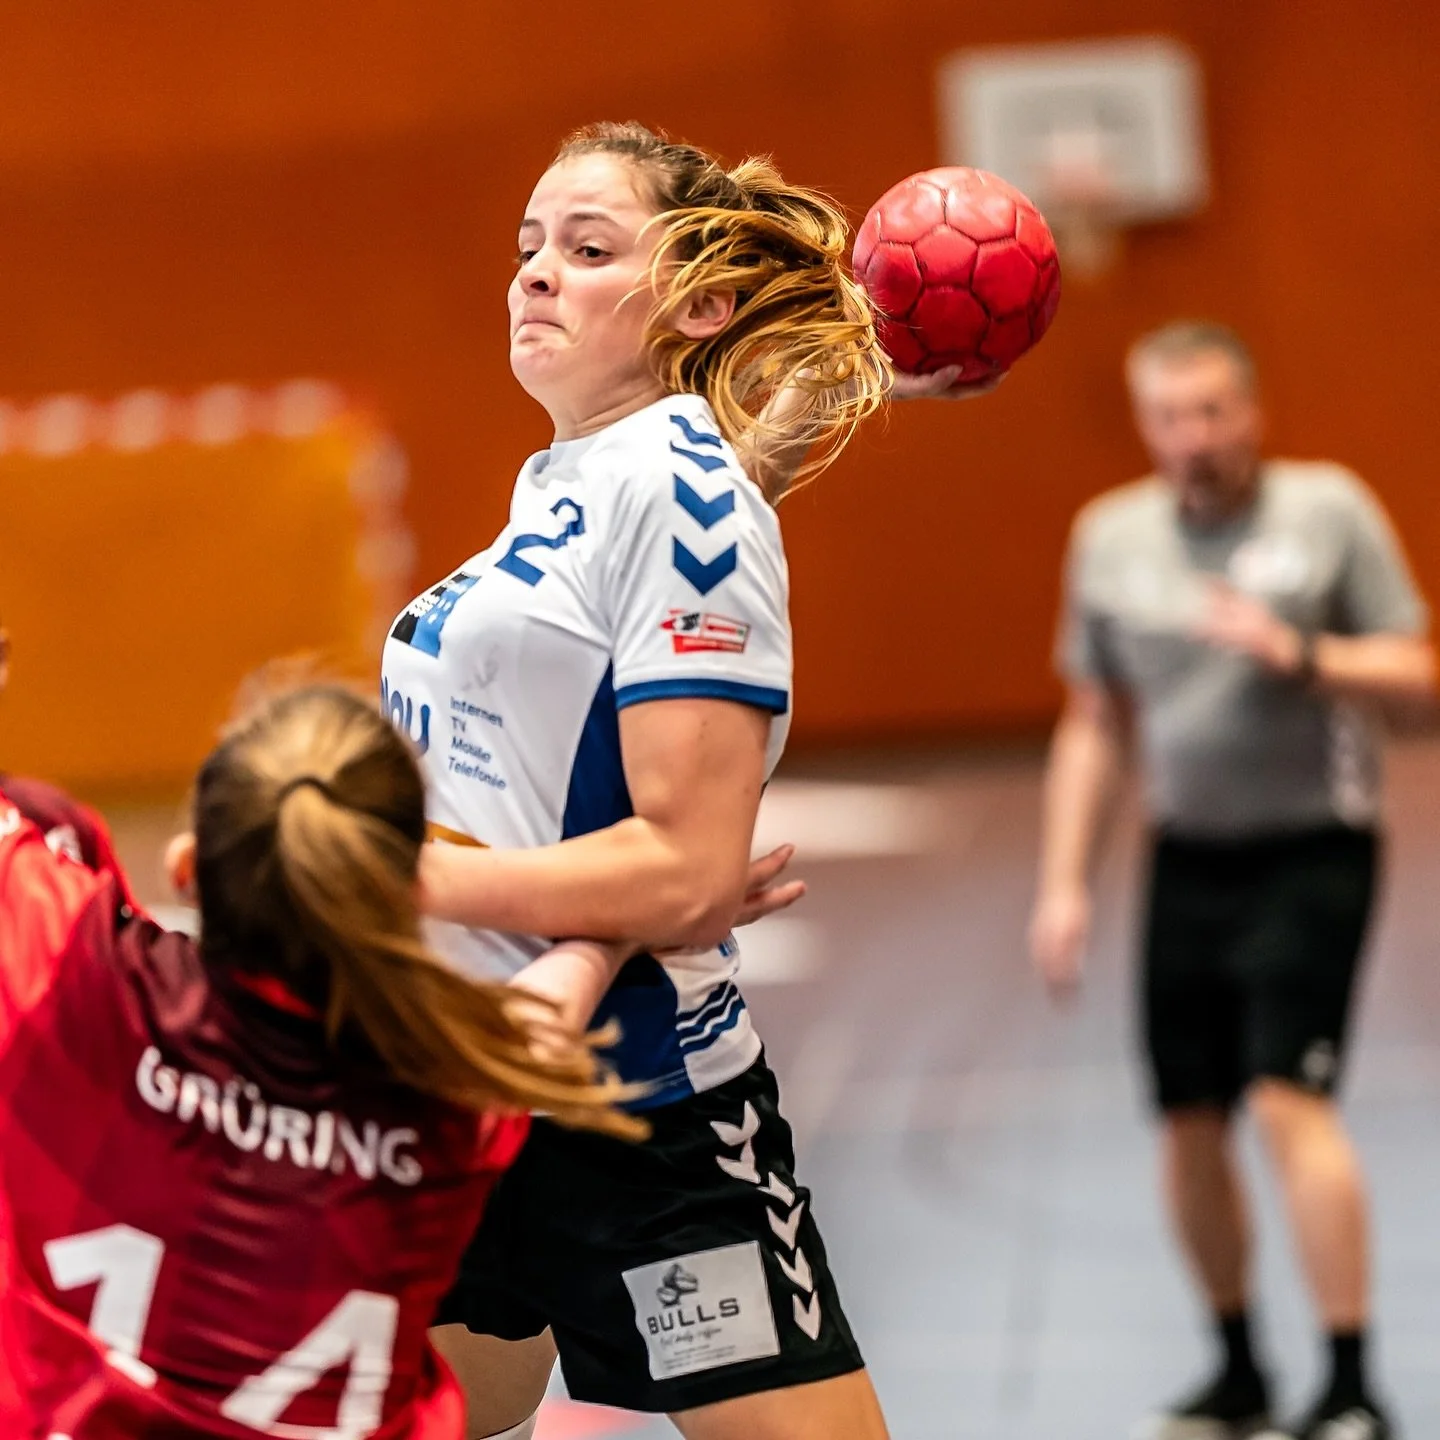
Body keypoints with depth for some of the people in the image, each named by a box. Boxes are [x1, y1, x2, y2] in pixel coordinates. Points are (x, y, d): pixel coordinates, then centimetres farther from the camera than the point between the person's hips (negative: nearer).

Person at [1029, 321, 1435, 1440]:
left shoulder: (1330, 509, -5)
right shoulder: (1110, 537, 7)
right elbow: (1094, 725, 14)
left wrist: (1298, 655, -21)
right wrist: (1065, 883, 9)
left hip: (1310, 852, -5)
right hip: (1188, 856, 5)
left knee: (1291, 1102, -17)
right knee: (1191, 1127, 6)